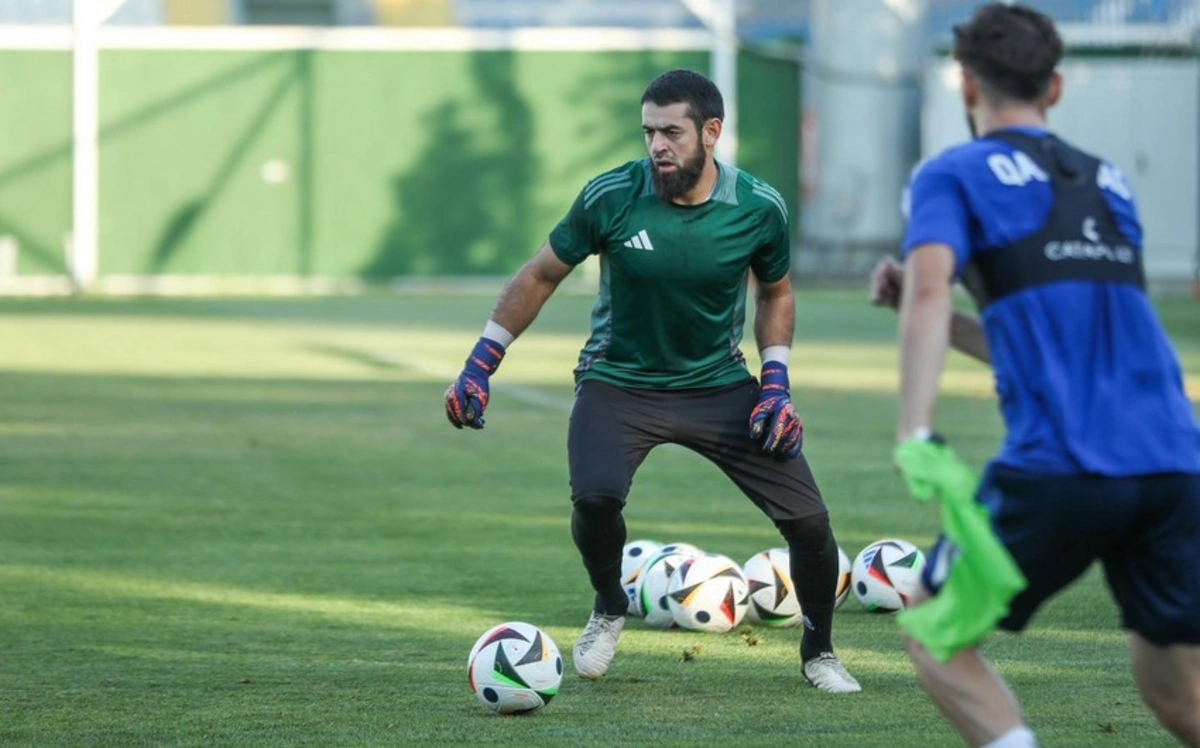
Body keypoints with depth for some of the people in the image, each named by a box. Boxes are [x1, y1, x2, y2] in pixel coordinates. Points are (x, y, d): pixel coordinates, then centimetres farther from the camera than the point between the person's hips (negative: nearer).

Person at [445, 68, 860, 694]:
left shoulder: (759, 209, -12)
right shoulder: (611, 197, -17)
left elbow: (774, 293, 8)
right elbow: (541, 276, -1)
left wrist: (776, 382, -4)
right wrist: (480, 365, -3)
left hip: (718, 385, 2)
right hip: (619, 380, -2)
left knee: (808, 519, -7)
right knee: (595, 498, -30)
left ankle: (818, 653, 22)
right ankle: (609, 611, 4)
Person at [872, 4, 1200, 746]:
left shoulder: (954, 175, 8)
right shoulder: (1109, 185, 26)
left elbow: (929, 289, -12)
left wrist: (916, 434, -21)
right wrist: (926, 309, 32)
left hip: (1057, 470, -5)